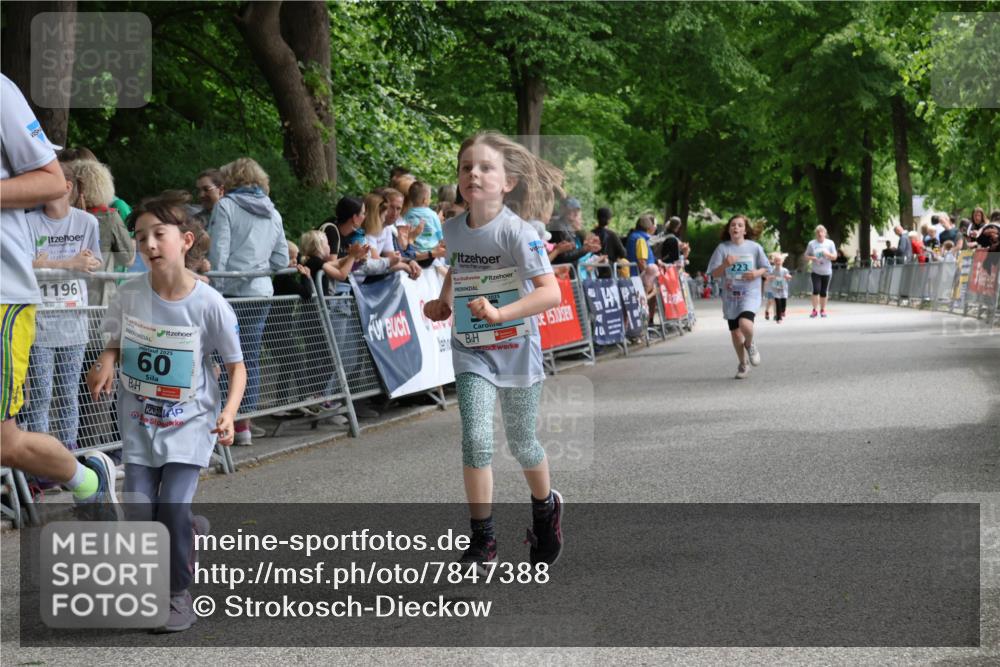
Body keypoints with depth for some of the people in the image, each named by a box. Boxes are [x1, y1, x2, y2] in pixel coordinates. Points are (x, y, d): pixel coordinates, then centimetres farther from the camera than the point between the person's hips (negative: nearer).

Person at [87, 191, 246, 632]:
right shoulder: (129, 295, -7)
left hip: (189, 423, -3)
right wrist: (106, 362, -13)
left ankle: (179, 596, 7)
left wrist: (229, 413, -20)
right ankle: (193, 531, 30)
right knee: (140, 517, -3)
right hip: (139, 423, 3)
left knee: (174, 511, -14)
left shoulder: (209, 304, -15)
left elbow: (236, 365, -5)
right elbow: (115, 344, 10)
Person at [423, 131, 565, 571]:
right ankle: (482, 540, -3)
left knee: (521, 444, 12)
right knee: (476, 439, -14)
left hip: (517, 349, -3)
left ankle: (546, 509, 43)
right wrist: (444, 302, 4)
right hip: (471, 349, 3)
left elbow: (551, 292, -28)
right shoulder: (453, 230, -3)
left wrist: (500, 313, -37)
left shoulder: (517, 233, -20)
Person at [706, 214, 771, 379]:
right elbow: (714, 273, -2)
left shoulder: (754, 247, -1)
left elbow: (766, 268, 9)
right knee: (735, 331, 9)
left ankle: (750, 344, 8)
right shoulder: (722, 248, -1)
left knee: (745, 324, -27)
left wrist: (757, 273, -12)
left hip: (750, 293, -2)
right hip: (730, 296, 2)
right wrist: (725, 265, -22)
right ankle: (743, 364, 30)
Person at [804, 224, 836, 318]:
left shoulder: (830, 243, 3)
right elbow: (806, 256, 7)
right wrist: (812, 258, -15)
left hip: (826, 271, 1)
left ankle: (823, 310, 17)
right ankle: (814, 310, -9)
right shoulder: (812, 244, 1)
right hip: (815, 271, -1)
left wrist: (828, 254, -16)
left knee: (823, 292, 5)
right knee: (816, 290, -15)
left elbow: (835, 257, 4)